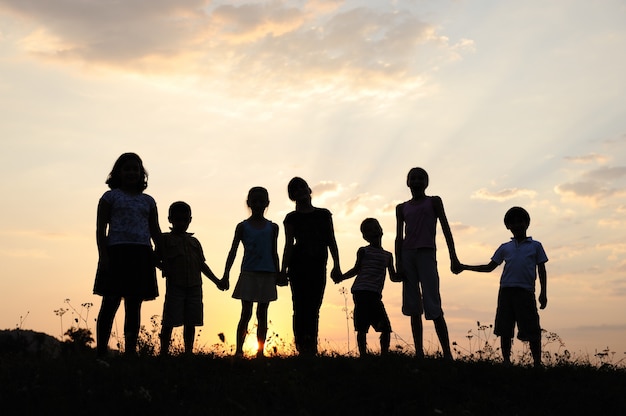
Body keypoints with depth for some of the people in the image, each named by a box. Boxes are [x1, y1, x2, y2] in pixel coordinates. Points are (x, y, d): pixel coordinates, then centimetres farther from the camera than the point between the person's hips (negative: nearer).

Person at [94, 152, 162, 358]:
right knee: (111, 302, -7)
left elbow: (155, 232, 18)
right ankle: (101, 352, -5)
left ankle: (130, 351, 8)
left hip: (141, 255, 4)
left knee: (134, 305, 5)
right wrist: (103, 255, -12)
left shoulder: (148, 201, 19)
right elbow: (101, 228, 1)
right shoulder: (110, 196, 8)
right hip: (117, 252, -4)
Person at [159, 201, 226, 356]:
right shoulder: (166, 239, 8)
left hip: (194, 286, 4)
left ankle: (189, 353, 12)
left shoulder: (194, 242, 21)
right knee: (170, 322, -6)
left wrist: (216, 280, 15)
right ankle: (164, 352, 0)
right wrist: (164, 268, -18)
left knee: (191, 323, 6)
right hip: (175, 286, -4)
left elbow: (202, 264, 21)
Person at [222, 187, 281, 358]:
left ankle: (260, 351, 9)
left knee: (262, 314, 5)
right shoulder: (243, 226, 4)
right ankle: (239, 350, -1)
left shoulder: (272, 227, 9)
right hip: (248, 273, -2)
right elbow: (233, 251, 0)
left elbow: (274, 253, 12)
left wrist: (277, 275, 7)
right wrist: (226, 274, -9)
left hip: (267, 274, 2)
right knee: (246, 313, -4)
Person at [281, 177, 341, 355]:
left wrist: (336, 264, 1)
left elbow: (331, 241, 10)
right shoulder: (292, 218, 7)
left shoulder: (324, 214, 14)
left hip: (318, 264, 2)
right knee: (301, 306, -7)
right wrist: (283, 269, -9)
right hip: (298, 264, -2)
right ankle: (301, 346, -8)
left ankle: (312, 347, 4)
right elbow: (288, 244, 1)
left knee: (314, 307, 3)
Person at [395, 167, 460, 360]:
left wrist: (453, 256, -6)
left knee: (432, 306, -11)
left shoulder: (434, 202, 10)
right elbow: (399, 237, 11)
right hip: (407, 254, 3)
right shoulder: (402, 208, 16)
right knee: (413, 307, 1)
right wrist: (398, 263, -1)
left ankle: (447, 353, -10)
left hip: (427, 253, -3)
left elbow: (446, 229, 4)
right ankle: (419, 353, 2)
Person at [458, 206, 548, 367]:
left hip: (526, 291, -3)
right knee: (505, 331, 3)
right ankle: (506, 362, 12)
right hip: (506, 291, 3)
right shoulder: (505, 248, 19)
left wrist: (543, 293, 2)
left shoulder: (535, 246, 13)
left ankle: (537, 363, 5)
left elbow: (541, 270, 11)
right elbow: (490, 267, 21)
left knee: (531, 330, -4)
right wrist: (466, 267, 14)